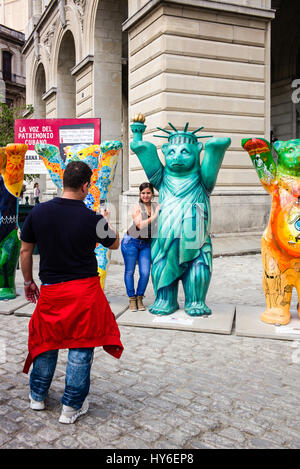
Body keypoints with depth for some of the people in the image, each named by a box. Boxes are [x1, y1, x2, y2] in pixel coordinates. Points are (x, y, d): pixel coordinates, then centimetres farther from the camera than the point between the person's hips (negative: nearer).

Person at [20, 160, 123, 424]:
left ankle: (37, 396, 36)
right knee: (81, 346, 9)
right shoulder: (92, 219, -13)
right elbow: (115, 244, 6)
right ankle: (72, 407, 17)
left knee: (46, 341, 21)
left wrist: (28, 281, 17)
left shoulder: (38, 212, -5)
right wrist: (107, 224, 24)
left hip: (50, 290, 3)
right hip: (85, 290, -3)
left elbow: (25, 250, 4)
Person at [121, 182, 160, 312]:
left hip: (146, 244, 3)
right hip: (131, 241, -3)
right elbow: (140, 225, -18)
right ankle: (131, 299, 18)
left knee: (145, 273, -3)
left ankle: (139, 298, 17)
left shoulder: (156, 206, 5)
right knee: (130, 271, 4)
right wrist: (154, 217, -23)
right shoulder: (136, 208, -6)